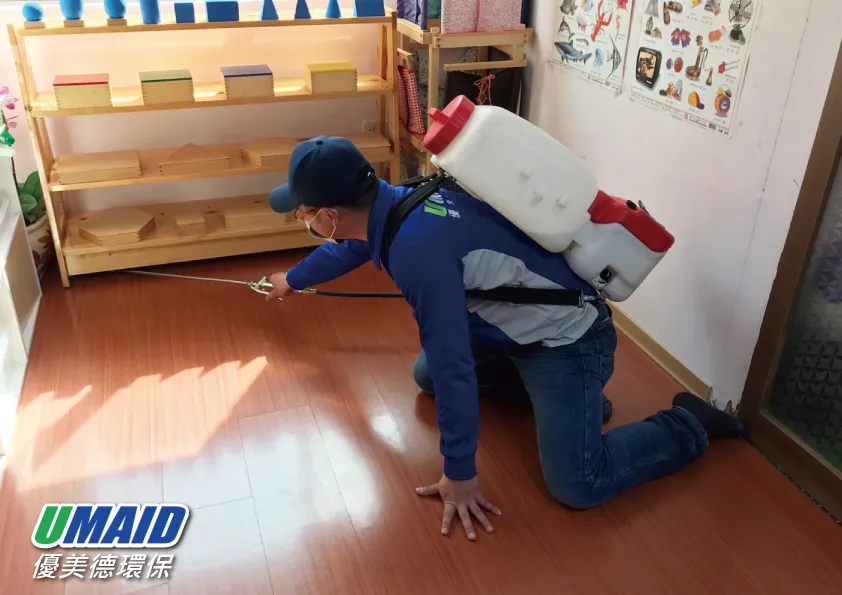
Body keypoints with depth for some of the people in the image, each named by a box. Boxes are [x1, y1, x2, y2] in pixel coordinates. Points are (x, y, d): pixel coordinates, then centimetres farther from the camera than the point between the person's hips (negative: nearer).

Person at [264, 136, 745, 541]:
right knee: (425, 377, 17)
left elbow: (452, 365, -32)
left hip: (569, 335, -9)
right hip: (520, 320, 9)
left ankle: (689, 426, 8)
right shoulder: (387, 205, -6)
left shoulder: (416, 246, -36)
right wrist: (292, 280, 38)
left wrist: (460, 474, -21)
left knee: (576, 486, -15)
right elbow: (346, 250, 19)